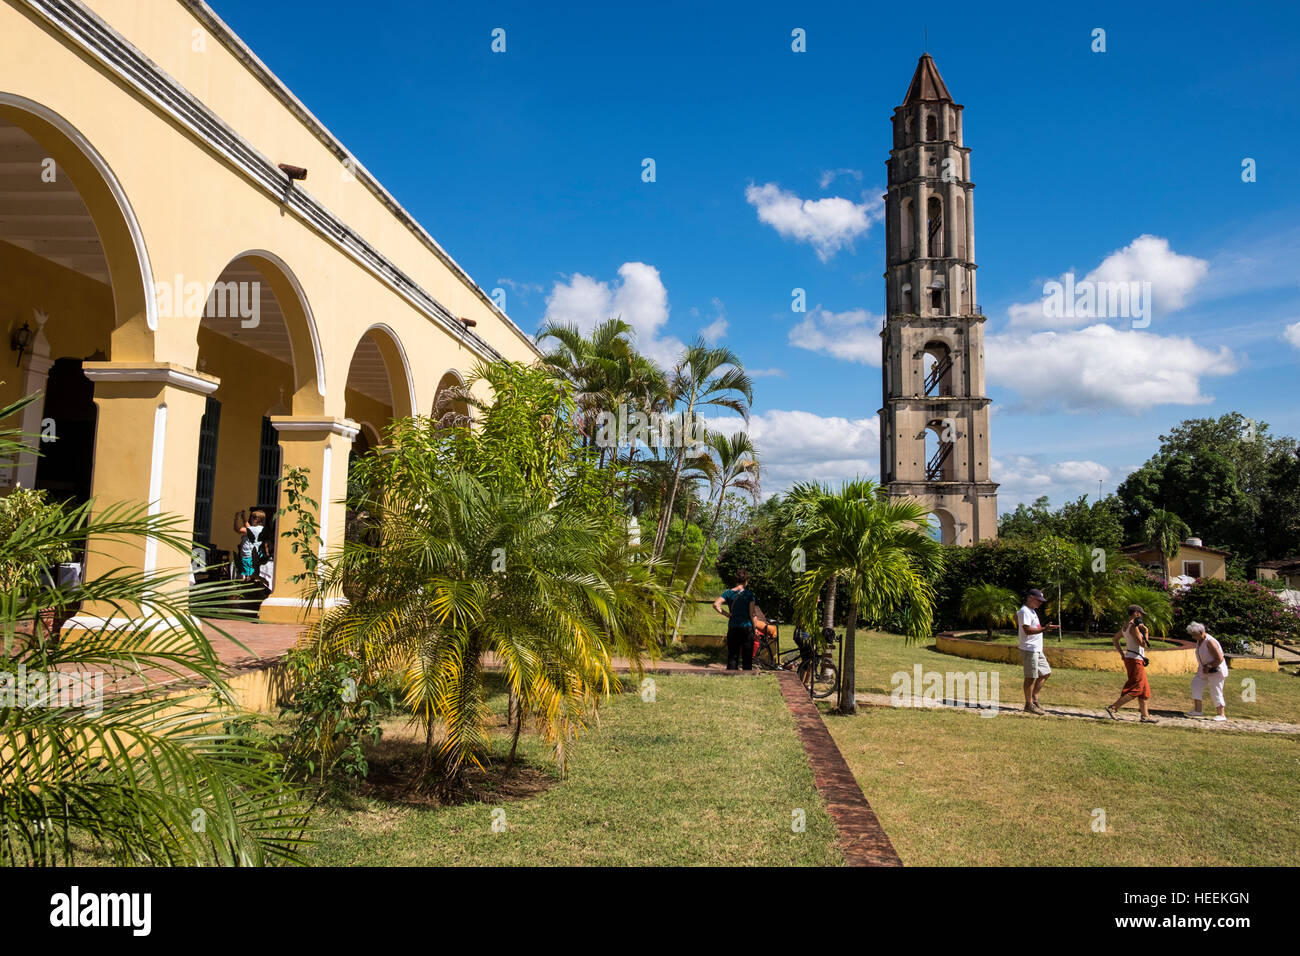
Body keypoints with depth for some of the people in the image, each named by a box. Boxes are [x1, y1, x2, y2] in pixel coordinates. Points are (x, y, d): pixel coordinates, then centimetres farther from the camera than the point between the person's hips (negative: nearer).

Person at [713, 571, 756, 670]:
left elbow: (716, 605, -11)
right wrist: (755, 628, 3)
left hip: (732, 628, 2)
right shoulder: (749, 594, -5)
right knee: (747, 657, 7)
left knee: (732, 656, 9)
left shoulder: (728, 592, 2)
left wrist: (726, 613, 0)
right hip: (747, 628, -2)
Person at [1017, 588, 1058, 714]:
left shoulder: (1032, 611, 17)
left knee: (1045, 673, 15)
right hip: (1029, 649, -10)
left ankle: (1034, 699, 20)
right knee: (1031, 677, -4)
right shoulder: (1025, 611, -16)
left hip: (1037, 649, 10)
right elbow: (1027, 630, -24)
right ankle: (1029, 705, 3)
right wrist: (1044, 629, -33)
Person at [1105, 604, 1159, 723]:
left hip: (1129, 658, 10)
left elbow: (1115, 639, 21)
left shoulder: (1125, 626, 11)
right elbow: (1143, 644, -20)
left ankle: (1145, 715, 19)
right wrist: (1146, 632, -13)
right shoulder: (1134, 627, -18)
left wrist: (1122, 653, 18)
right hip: (1135, 660, -10)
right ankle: (1113, 707, -7)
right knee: (1135, 688, -7)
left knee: (1144, 688, 14)